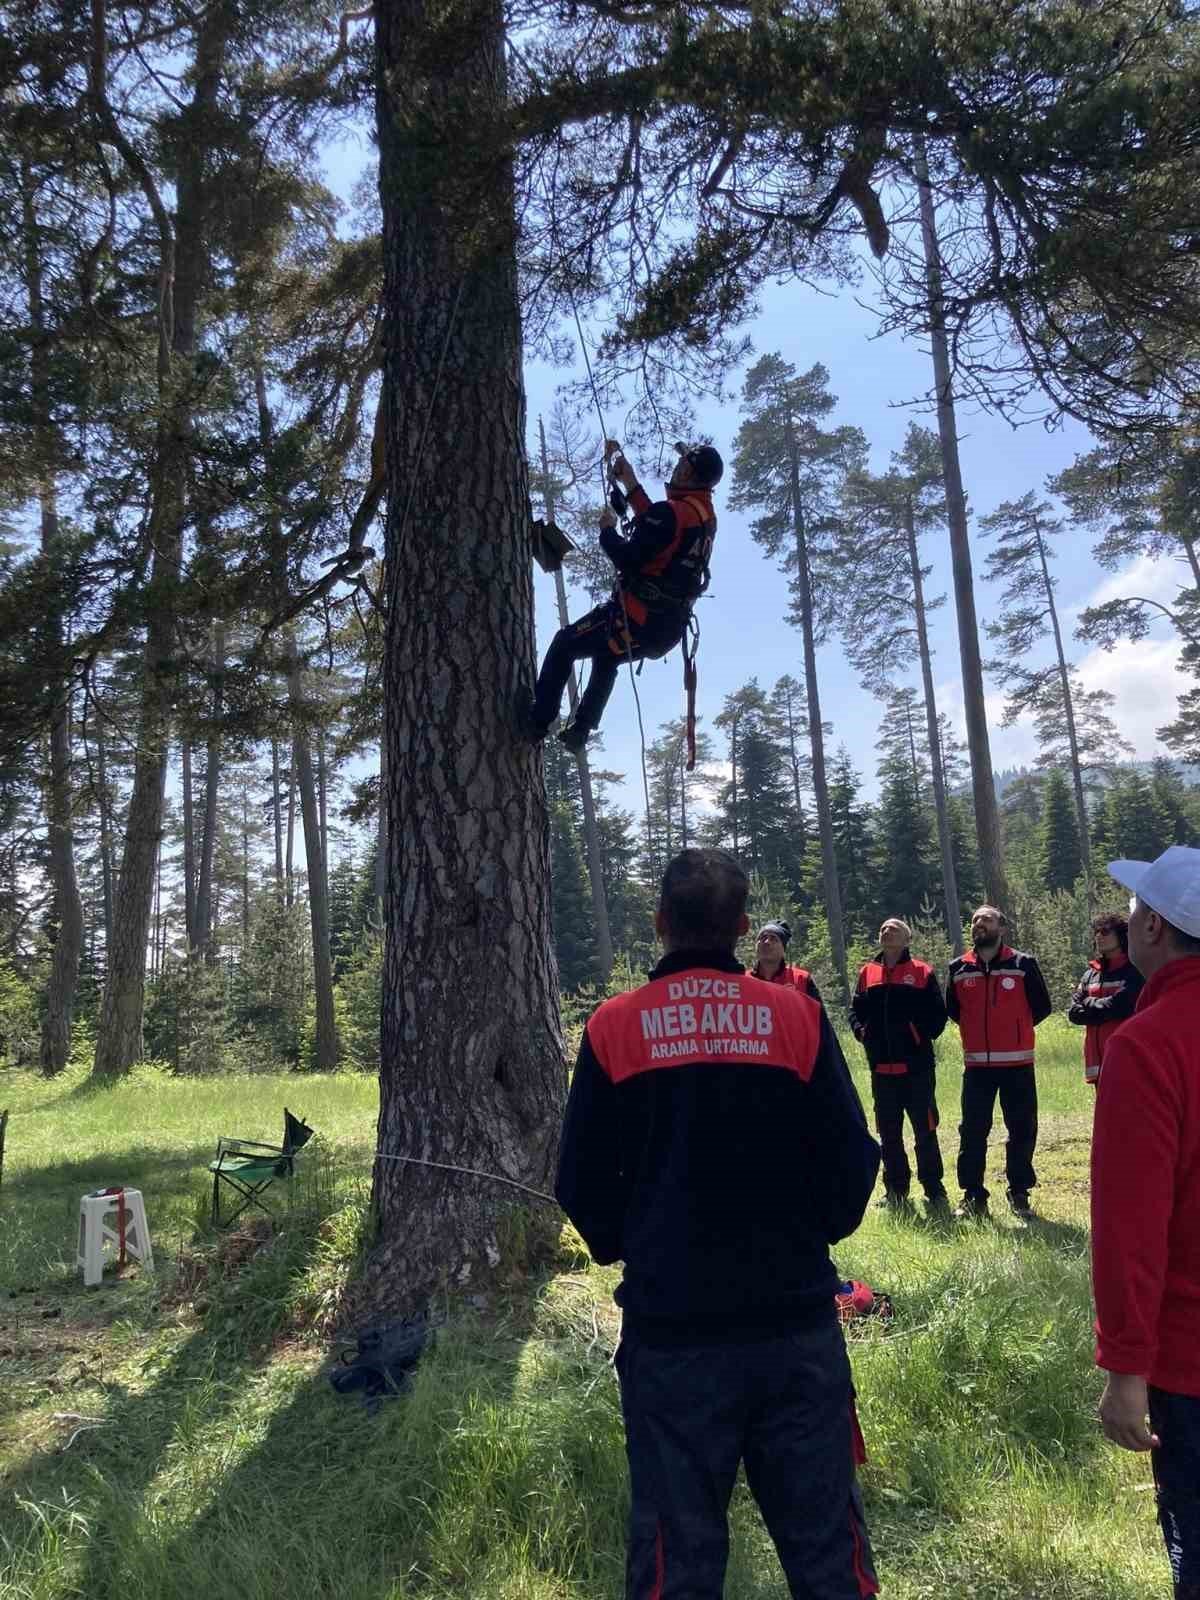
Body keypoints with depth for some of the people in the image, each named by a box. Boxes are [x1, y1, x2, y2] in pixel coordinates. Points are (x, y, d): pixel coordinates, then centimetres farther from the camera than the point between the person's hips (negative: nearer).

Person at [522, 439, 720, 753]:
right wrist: (631, 484, 20)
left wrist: (607, 529, -5)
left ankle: (539, 720, 15)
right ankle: (580, 729, 32)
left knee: (564, 644, 12)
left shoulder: (673, 512, -20)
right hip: (669, 630, 9)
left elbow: (628, 560, -22)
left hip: (638, 620, -9)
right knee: (606, 657, 34)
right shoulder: (706, 516, 8)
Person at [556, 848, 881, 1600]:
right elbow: (852, 1159, -3)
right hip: (796, 1322, 1)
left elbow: (581, 1182, -1)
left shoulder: (615, 1028, -6)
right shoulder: (797, 1015, -6)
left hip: (670, 1329, 0)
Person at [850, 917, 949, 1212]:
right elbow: (855, 1009, 13)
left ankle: (934, 1190, 12)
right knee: (888, 1133, 11)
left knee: (925, 1131, 1)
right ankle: (895, 1189, 22)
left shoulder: (922, 972, 1)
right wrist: (860, 1030, -4)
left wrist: (924, 1035, -14)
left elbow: (938, 1012, -1)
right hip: (881, 1066, 4)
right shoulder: (868, 973, 10)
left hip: (917, 1065, -4)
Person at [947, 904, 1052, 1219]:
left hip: (1018, 1063, -2)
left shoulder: (1023, 964, -4)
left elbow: (1042, 1006, 4)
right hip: (976, 1064, 2)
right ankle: (973, 1196, 13)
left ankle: (1019, 1194, 19)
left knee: (1022, 1130, 5)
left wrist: (1017, 1029, 6)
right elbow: (952, 1009, 17)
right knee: (972, 1131, 3)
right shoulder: (958, 968, 4)